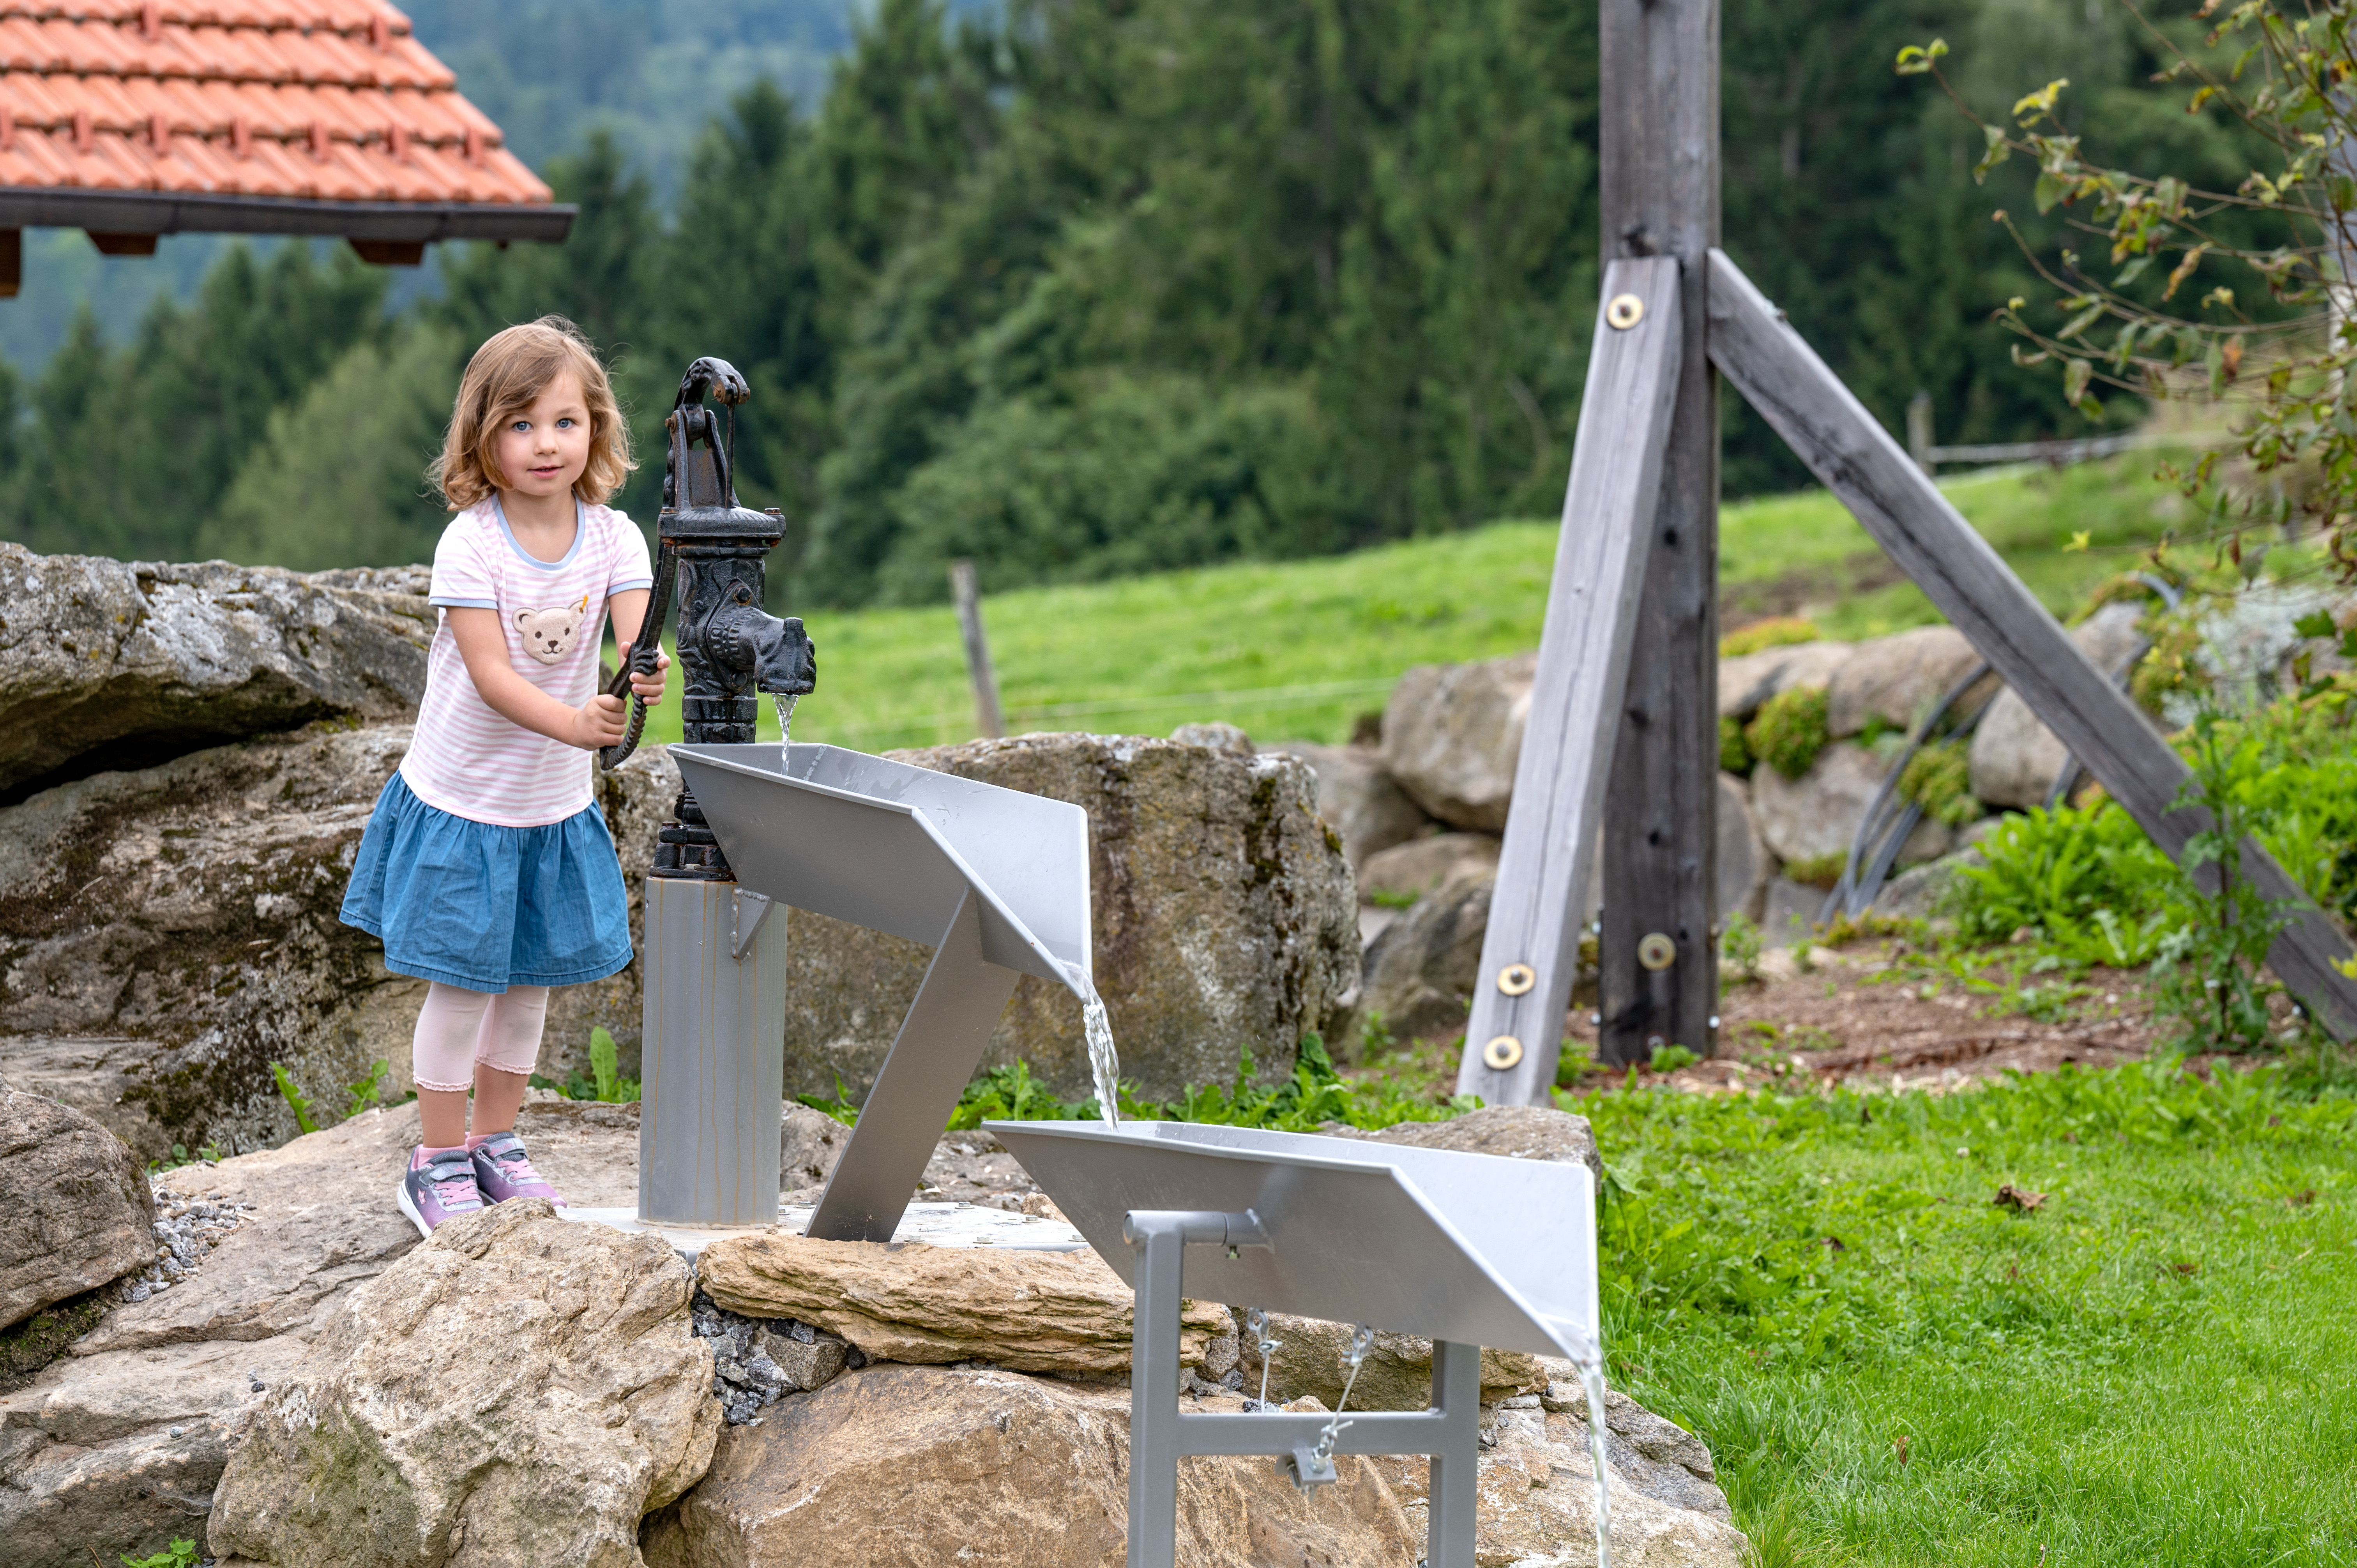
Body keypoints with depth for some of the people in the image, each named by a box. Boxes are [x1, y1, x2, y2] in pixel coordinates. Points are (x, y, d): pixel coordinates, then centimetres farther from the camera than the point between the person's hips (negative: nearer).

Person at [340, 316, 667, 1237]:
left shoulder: (613, 538, -7)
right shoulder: (470, 545, -19)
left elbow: (638, 638, -22)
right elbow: (490, 674, -26)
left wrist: (648, 675, -47)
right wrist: (575, 724, -43)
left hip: (557, 806, 4)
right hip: (462, 801, -4)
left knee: (530, 982, 14)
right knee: (462, 984, 0)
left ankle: (496, 1144, 31)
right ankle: (438, 1164, 13)